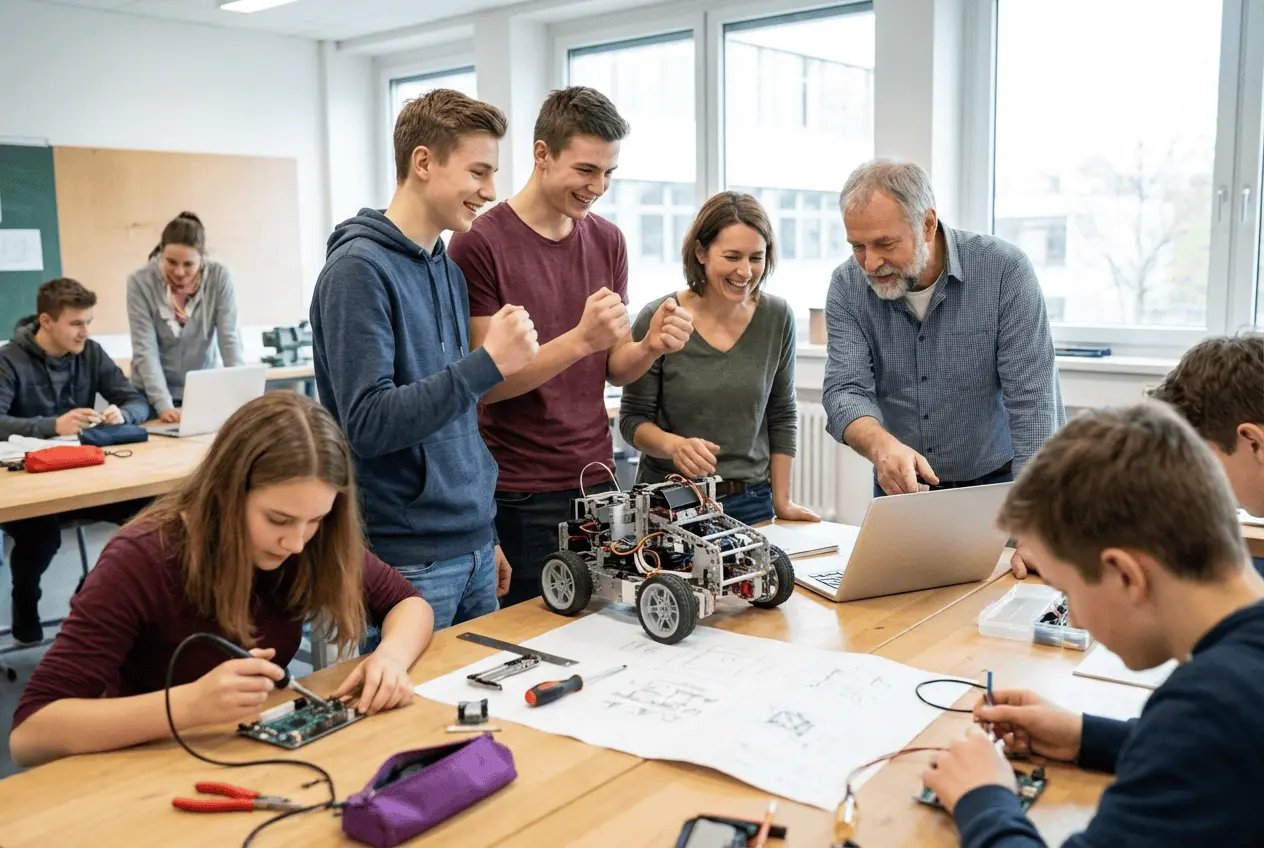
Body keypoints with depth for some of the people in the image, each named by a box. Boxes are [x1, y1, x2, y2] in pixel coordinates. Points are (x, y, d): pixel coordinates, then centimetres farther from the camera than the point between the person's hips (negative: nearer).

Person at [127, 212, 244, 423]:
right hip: (154, 395, -1)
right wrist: (164, 405, -29)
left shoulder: (219, 277, -13)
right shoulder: (140, 282, -14)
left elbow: (230, 339, -15)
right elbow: (145, 349, -18)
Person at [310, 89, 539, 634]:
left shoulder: (449, 270, 11)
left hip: (473, 556, 8)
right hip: (410, 566, -8)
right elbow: (368, 423, -22)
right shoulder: (359, 269, -14)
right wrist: (488, 362, -24)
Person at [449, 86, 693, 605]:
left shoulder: (608, 241, 7)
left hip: (597, 482, 5)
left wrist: (651, 346, -13)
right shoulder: (480, 243, -11)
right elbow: (486, 382, -13)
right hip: (520, 497, -5)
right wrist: (581, 339, -25)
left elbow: (613, 369, 9)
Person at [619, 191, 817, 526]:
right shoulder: (657, 319, -12)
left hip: (751, 502, 3)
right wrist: (674, 445, -25)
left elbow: (782, 416, 5)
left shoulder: (777, 317, -3)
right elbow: (633, 419, -6)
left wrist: (781, 500, 3)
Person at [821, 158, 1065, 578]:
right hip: (899, 492, 2)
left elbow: (1033, 401, -18)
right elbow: (845, 391, -14)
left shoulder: (1005, 271, -15)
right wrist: (882, 446, -37)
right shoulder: (847, 286, -7)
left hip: (994, 489, -2)